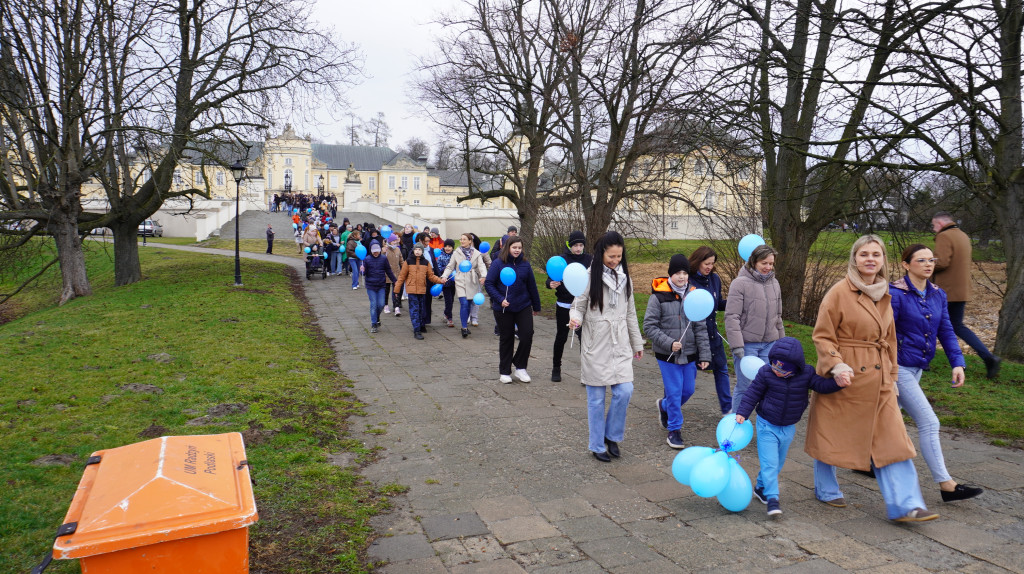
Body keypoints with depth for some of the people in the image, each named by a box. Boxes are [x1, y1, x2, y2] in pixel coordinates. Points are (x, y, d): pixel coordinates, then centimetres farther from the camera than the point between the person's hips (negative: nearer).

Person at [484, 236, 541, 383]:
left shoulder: (525, 264, 2)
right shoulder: (498, 263, -8)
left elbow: (532, 286, 9)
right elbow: (488, 283, -7)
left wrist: (536, 306, 16)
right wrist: (500, 299, -18)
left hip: (523, 307, 2)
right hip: (503, 309, -2)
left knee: (527, 335, -7)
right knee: (506, 339, 8)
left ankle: (520, 367, 14)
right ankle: (504, 372, 22)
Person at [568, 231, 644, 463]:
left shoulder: (624, 277, 9)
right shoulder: (590, 276, -8)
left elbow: (630, 312, 16)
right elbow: (578, 306, -4)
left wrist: (637, 343, 19)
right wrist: (575, 318, -27)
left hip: (620, 344, 4)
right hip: (596, 346, -4)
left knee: (625, 391, -5)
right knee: (596, 398, 4)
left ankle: (612, 435, 18)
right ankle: (597, 445, 20)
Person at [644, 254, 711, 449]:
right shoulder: (658, 296, -10)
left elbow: (701, 328, 5)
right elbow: (649, 326, -9)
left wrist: (704, 354, 2)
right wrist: (669, 343, -19)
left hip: (689, 354, 4)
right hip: (667, 354, -4)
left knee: (688, 389, 12)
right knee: (674, 392, -1)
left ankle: (665, 406, 42)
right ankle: (674, 429, 17)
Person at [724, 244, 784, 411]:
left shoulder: (774, 283, 11)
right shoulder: (740, 283, -9)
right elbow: (732, 317, -13)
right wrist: (737, 345, -18)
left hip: (769, 344, 6)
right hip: (747, 343, -5)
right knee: (744, 387, -1)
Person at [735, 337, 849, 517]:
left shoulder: (806, 374, -10)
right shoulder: (766, 373, -15)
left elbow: (821, 385, -15)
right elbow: (753, 394, -8)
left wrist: (837, 382, -34)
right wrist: (742, 413, -13)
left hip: (788, 427, 3)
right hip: (767, 425, -3)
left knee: (778, 462, 17)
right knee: (769, 462, -11)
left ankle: (761, 487, 36)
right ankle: (772, 498, -7)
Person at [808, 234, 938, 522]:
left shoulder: (884, 295, 9)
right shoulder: (839, 292, -11)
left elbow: (889, 339, 18)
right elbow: (822, 336, -11)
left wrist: (891, 374, 16)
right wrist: (836, 366, -24)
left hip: (878, 381, 6)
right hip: (844, 378, -6)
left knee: (892, 440, -1)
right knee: (831, 436, 9)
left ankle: (905, 506, 2)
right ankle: (826, 490, 29)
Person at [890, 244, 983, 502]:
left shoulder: (938, 295, 7)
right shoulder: (895, 294, -16)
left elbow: (946, 332, 8)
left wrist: (957, 363, -3)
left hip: (916, 367, 8)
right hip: (898, 367, -8)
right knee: (928, 422, -8)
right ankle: (946, 484, -2)